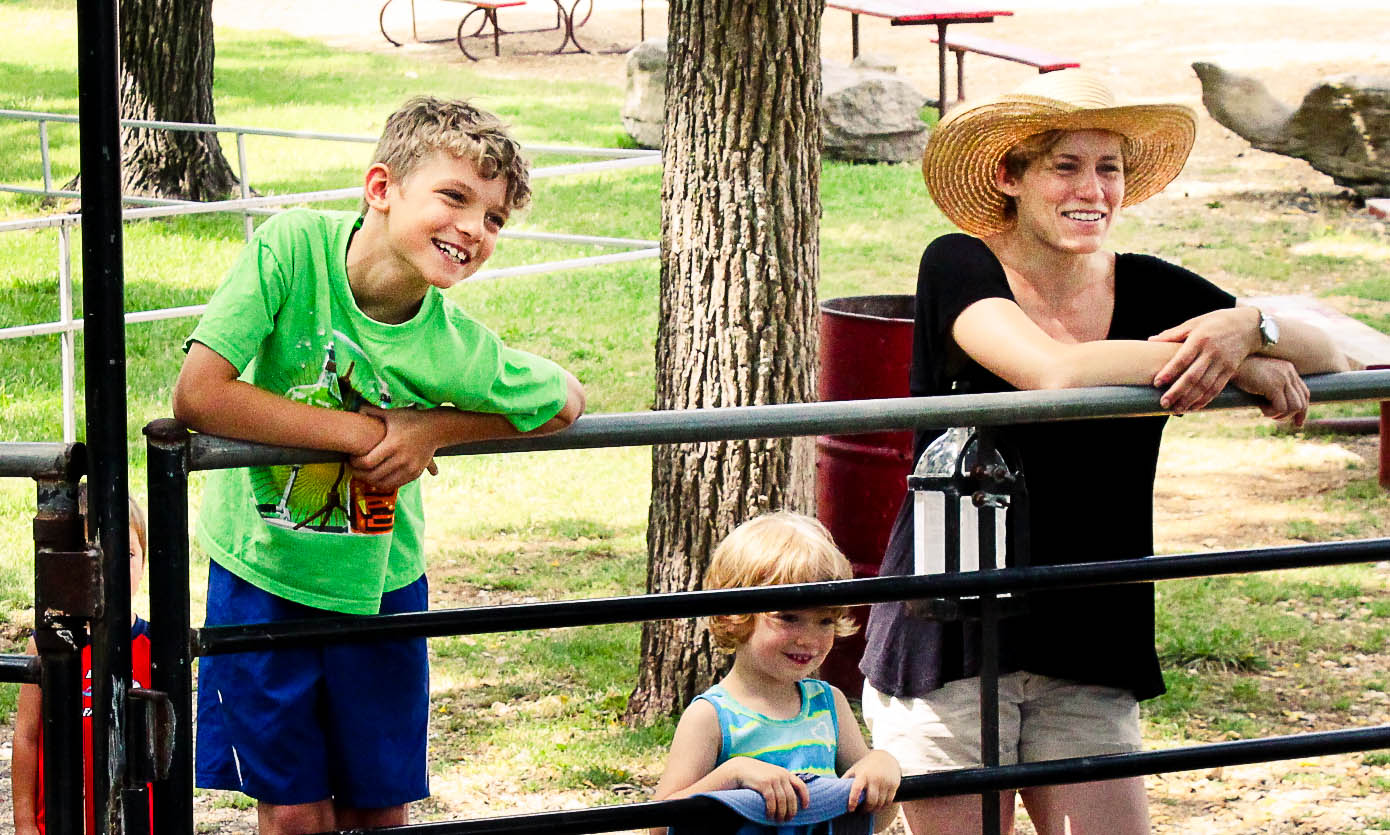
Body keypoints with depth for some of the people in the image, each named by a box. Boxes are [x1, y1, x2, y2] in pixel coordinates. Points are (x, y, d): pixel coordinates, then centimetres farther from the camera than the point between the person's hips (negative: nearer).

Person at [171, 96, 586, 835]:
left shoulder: (456, 350, -18)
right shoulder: (294, 247, -23)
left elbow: (568, 404, -1)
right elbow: (198, 393, -29)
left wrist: (433, 430, -17)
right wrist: (365, 432, -26)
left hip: (378, 585, 2)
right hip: (263, 574, -2)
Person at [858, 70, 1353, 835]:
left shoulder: (1148, 290, 6)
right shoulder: (959, 269, -6)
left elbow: (1332, 359, 5)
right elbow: (1056, 372, -24)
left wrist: (1246, 327, -17)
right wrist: (1233, 362, -19)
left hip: (1086, 655, 4)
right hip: (948, 642, -4)